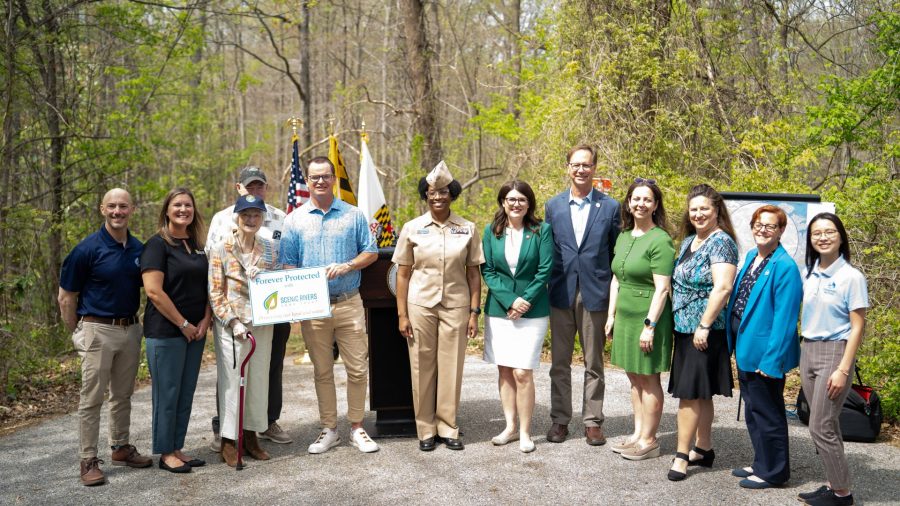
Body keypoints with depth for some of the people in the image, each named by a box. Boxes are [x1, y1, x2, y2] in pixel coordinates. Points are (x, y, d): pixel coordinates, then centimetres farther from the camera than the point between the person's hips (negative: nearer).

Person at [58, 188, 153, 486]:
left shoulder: (139, 249, 5)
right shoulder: (88, 249, -10)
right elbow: (66, 297, -5)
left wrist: (134, 322, 10)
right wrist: (76, 334, -1)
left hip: (131, 330, 5)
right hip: (98, 330, -5)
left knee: (123, 395, 15)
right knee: (92, 398, 0)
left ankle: (121, 448, 28)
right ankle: (89, 460, 7)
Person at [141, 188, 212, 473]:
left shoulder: (197, 246, 13)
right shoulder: (157, 244, -9)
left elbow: (207, 286, 16)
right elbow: (154, 291, -17)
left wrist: (206, 320, 0)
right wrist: (183, 324, -14)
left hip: (195, 331, 7)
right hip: (165, 331, -7)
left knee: (186, 393, 11)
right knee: (167, 393, 0)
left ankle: (177, 448, 21)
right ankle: (165, 453, 11)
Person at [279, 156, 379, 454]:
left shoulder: (353, 215, 6)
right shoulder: (295, 220, 6)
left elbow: (371, 252, 7)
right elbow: (288, 265, 6)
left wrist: (347, 266, -11)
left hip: (349, 303, 0)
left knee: (358, 369, 1)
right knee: (322, 371, 9)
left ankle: (357, 428, 14)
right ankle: (328, 430, 19)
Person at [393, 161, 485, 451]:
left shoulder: (468, 229, 3)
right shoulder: (412, 228, 1)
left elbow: (474, 274, 5)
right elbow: (403, 274, 3)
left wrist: (474, 312, 0)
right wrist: (402, 314, -1)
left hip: (455, 306, 0)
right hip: (420, 305, 0)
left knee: (451, 368, 4)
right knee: (422, 369, 4)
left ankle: (448, 428, 17)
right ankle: (426, 430, 16)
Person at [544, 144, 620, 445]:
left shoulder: (610, 207, 1)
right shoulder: (553, 206, 6)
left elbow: (616, 254, 3)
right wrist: (546, 288, 2)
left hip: (595, 294, -1)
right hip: (561, 293, 2)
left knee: (594, 364, 7)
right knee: (560, 362, 8)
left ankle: (593, 421, 17)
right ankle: (560, 420, 18)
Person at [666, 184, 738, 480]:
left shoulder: (721, 242, -12)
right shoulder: (689, 240, 13)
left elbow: (722, 288, -21)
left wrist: (704, 326, -21)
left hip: (704, 330, -8)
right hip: (685, 327, 8)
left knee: (691, 392, -7)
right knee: (700, 393, 15)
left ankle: (682, 455, -1)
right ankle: (704, 449, 24)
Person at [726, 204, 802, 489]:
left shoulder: (785, 266, -17)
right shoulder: (751, 256, 8)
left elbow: (784, 318, -20)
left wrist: (771, 358, -22)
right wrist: (734, 342, 12)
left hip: (764, 350, -8)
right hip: (745, 346, 8)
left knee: (766, 412, 4)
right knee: (753, 409, 19)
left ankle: (773, 472, 19)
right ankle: (761, 463, 33)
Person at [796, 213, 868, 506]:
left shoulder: (851, 276, -10)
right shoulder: (809, 273, 7)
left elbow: (858, 327, -11)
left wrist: (843, 370, -15)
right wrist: (803, 353, 9)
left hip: (834, 352, -6)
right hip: (807, 351, 6)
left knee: (820, 427, -5)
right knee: (826, 425, 11)